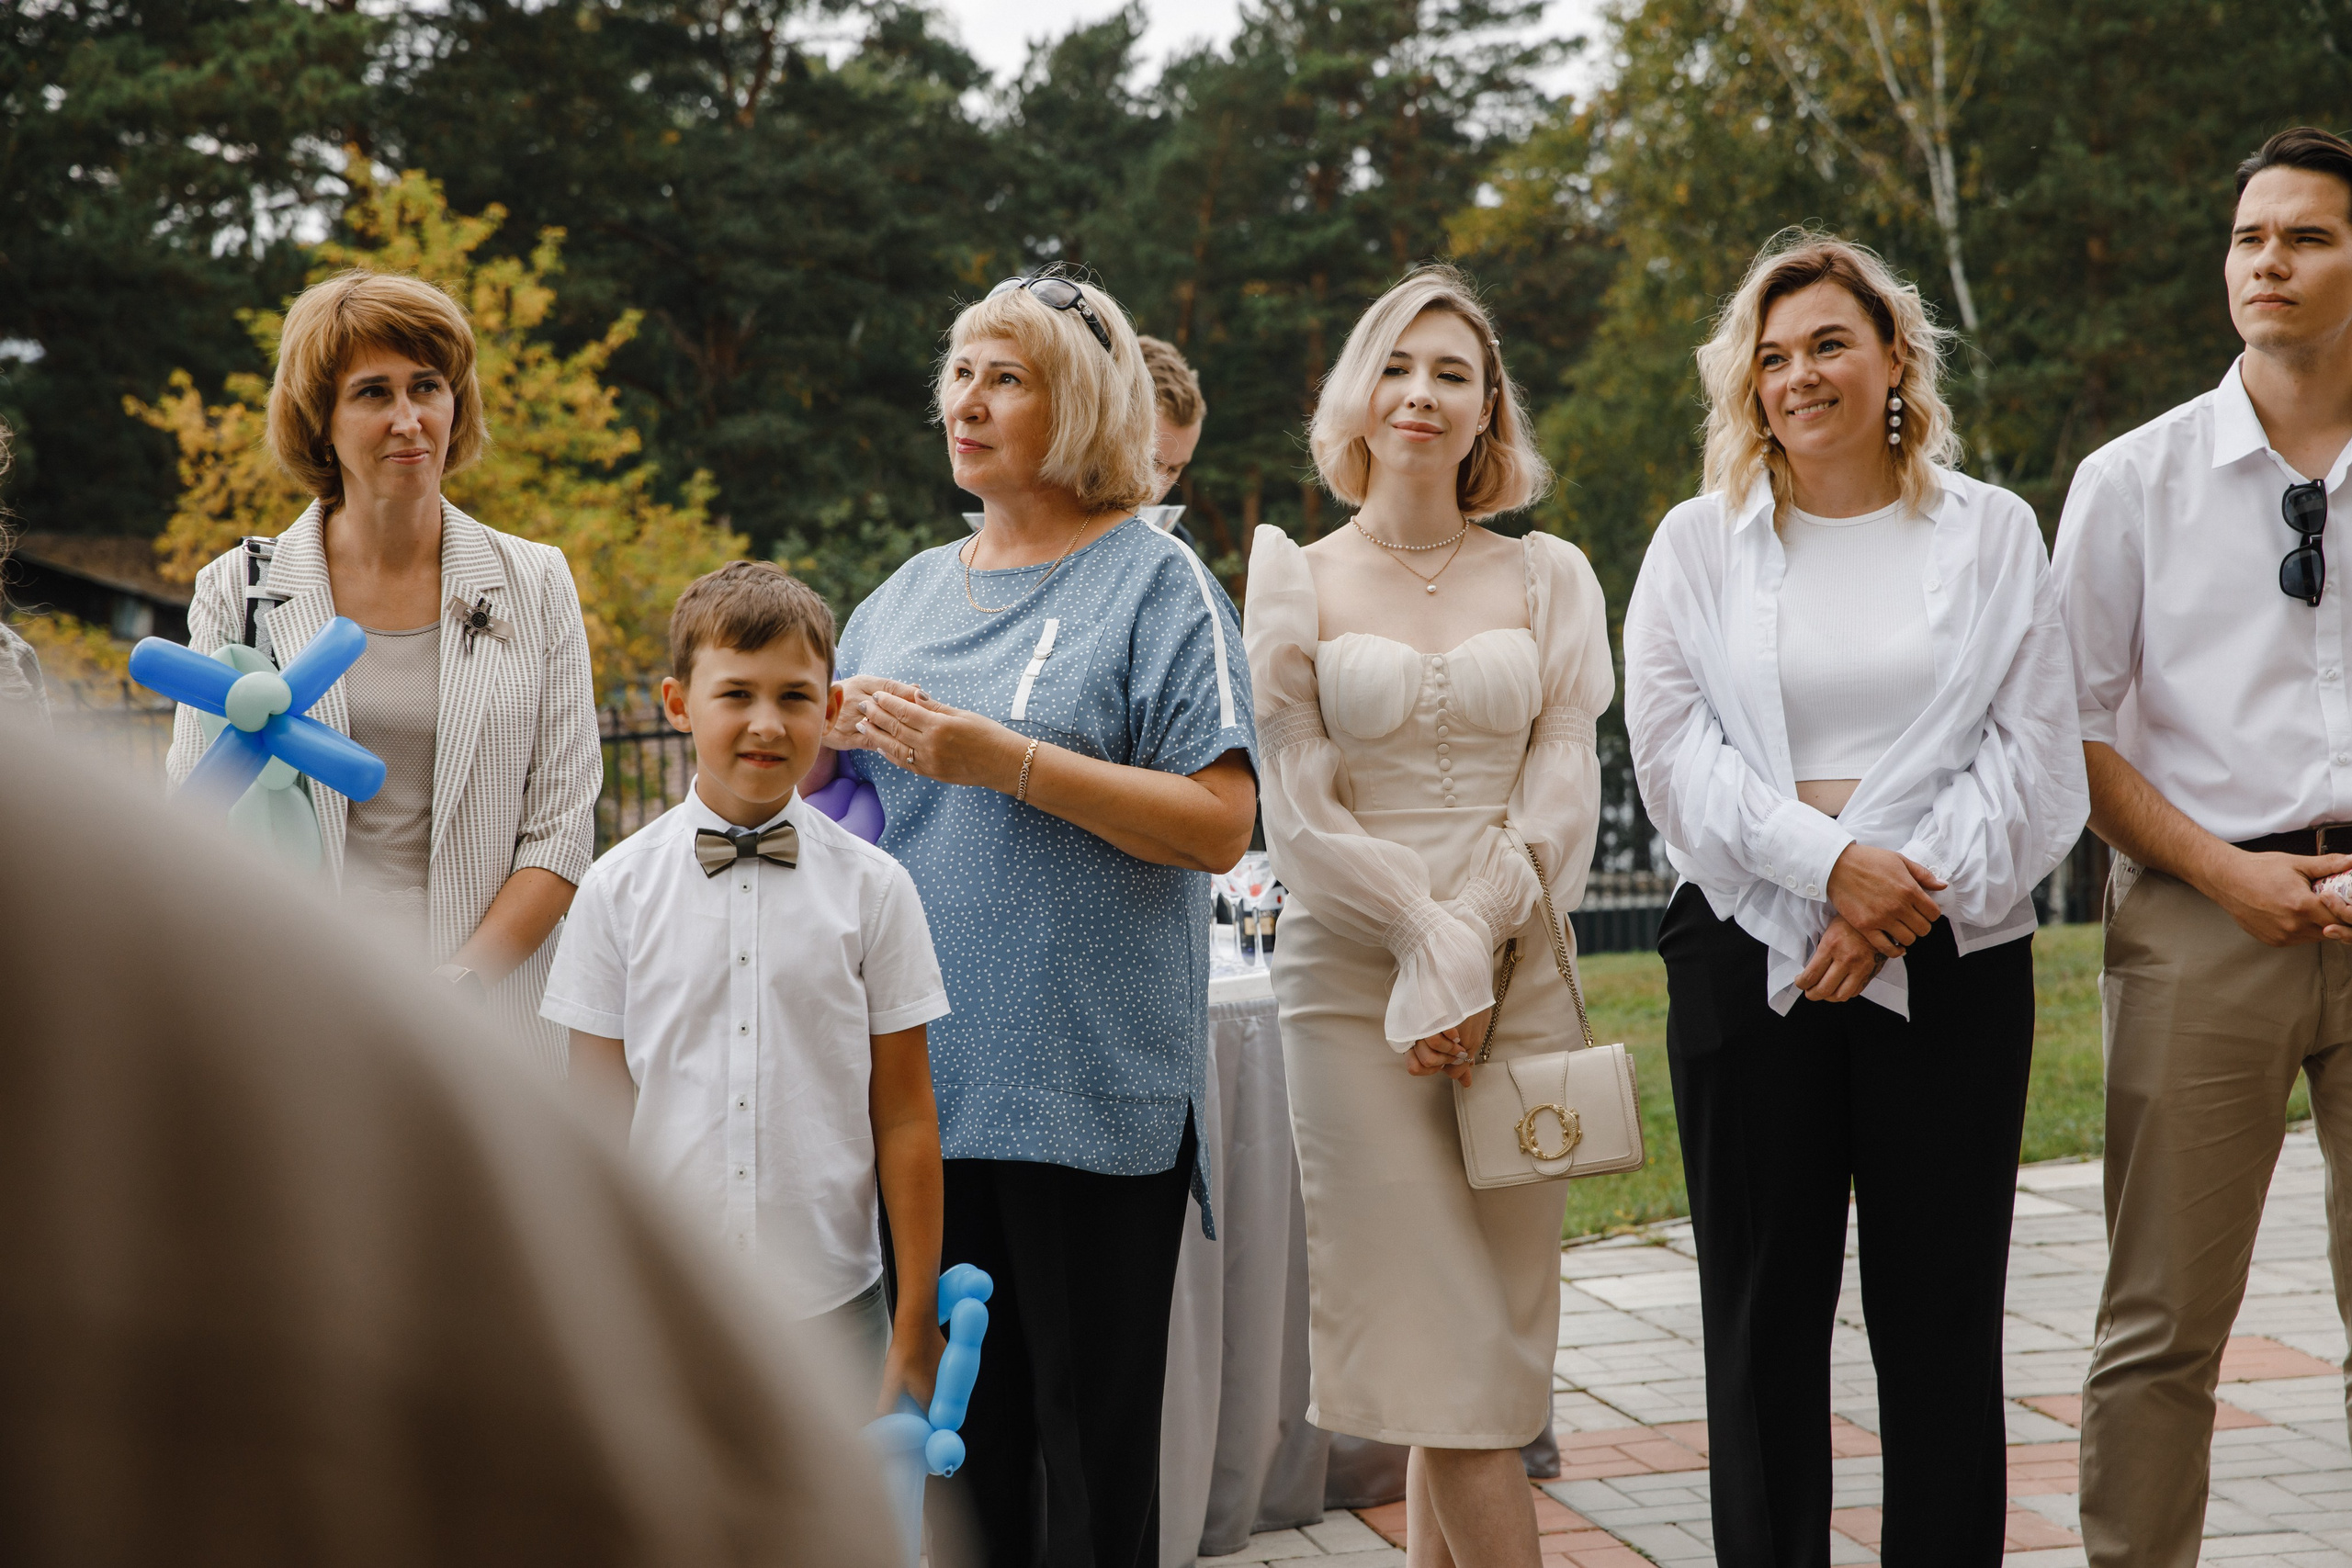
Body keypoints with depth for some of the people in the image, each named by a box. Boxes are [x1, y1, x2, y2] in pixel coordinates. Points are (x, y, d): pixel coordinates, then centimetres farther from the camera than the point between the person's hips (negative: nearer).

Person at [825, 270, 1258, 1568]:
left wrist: (1005, 759, -18)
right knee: (960, 1425, 11)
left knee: (1092, 1436, 0)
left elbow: (1218, 825, -12)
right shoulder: (909, 593, 16)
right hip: (923, 1075, 6)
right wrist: (832, 736, 0)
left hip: (1088, 1089, -6)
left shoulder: (1155, 584, -2)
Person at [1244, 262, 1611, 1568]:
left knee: (1485, 1332, 1)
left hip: (1517, 975, 2)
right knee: (1436, 1330, -7)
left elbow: (1561, 799, 3)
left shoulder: (1548, 579, 10)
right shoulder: (1299, 583, 6)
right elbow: (1300, 820, 0)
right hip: (1350, 980, -2)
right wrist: (1427, 933, -11)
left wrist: (1465, 948, -10)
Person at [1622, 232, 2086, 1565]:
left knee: (1944, 1312, 2)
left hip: (1951, 956, 0)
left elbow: (2034, 752, 0)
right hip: (1751, 950, 0)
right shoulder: (1699, 545, 9)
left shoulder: (1993, 532, 8)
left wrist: (1914, 892, -13)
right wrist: (1829, 862, -15)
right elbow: (1677, 751, -1)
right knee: (1765, 1307, 4)